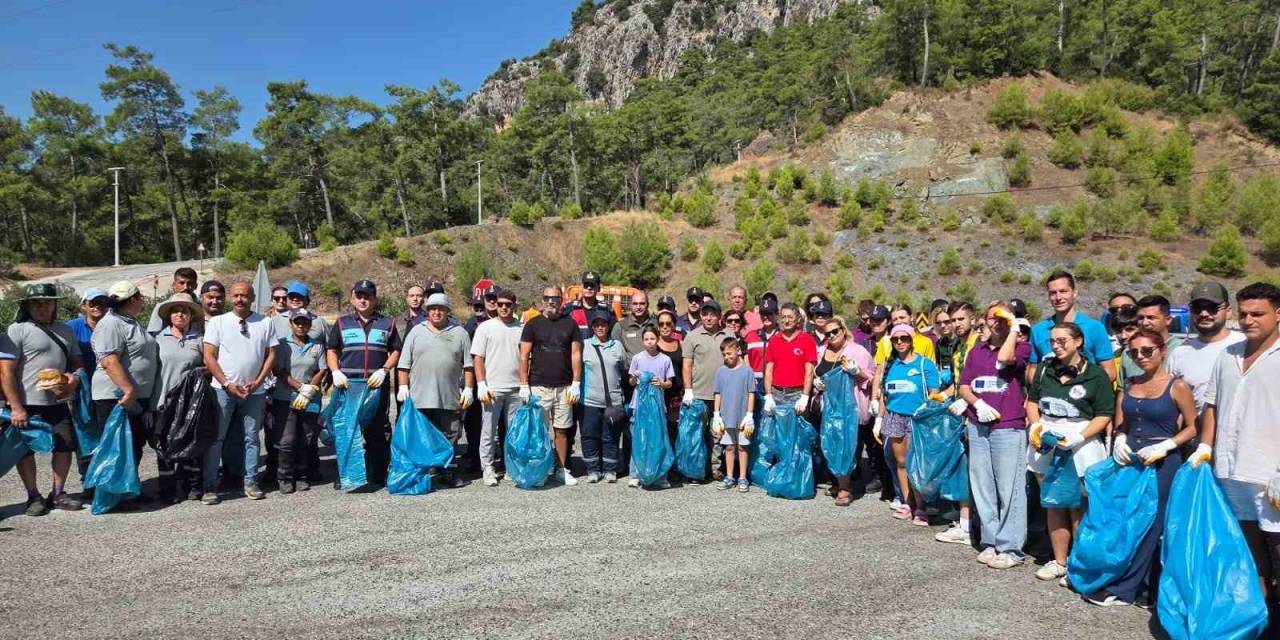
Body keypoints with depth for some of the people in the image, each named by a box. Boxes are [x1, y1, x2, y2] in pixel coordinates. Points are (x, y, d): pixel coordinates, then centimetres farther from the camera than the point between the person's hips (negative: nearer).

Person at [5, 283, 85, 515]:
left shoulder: (65, 330, 13)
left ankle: (58, 494, 21)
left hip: (58, 403, 5)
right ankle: (33, 497, 18)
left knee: (65, 446, 8)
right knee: (26, 451, 5)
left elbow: (77, 363, 20)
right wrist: (16, 407, -15)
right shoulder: (18, 330, -6)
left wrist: (75, 377, -5)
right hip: (27, 405, -5)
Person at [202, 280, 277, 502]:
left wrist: (258, 381, -7)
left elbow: (271, 355, 5)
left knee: (251, 438, 8)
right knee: (215, 438, -1)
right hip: (223, 389, -1)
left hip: (254, 391, 2)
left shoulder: (266, 323, 5)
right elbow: (209, 357, -3)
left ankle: (250, 482, 18)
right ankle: (209, 486, 6)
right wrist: (227, 384, -11)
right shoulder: (217, 322, 1)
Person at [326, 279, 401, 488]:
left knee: (377, 432, 2)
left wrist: (383, 371, -7)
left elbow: (396, 351, 9)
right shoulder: (342, 323, 12)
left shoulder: (387, 324, 11)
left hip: (377, 386, 0)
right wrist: (335, 372, -5)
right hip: (347, 386, 0)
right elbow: (331, 351, 12)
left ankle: (378, 477, 8)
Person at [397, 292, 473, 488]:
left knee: (450, 437, 4)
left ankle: (450, 472, 13)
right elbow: (404, 364, 9)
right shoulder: (416, 332, 10)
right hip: (420, 398, 0)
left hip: (451, 398, 0)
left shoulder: (459, 333, 9)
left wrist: (468, 389, 0)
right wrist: (403, 386, 1)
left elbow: (468, 365, 7)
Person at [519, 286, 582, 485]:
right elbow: (524, 356, 1)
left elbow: (576, 354, 5)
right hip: (538, 386, -1)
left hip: (564, 387, 1)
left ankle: (562, 469, 16)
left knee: (561, 430, 6)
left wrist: (576, 383, -2)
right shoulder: (533, 324, 3)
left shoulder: (570, 324, 7)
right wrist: (524, 385, -5)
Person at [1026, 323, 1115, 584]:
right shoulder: (1045, 369, 8)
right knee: (1054, 504, 12)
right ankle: (1059, 561, 23)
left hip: (1081, 445, -5)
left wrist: (1078, 437, -20)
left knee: (1078, 507, 0)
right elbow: (1032, 401, 16)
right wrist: (1035, 425, -2)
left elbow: (1104, 415, -9)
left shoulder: (1096, 374, -7)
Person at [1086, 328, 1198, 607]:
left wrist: (1164, 446, -16)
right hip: (1129, 461, 5)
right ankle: (1150, 590, 20)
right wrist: (1119, 442, -6)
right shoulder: (1128, 385, 9)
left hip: (1162, 464, -5)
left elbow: (1193, 427, -4)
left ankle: (1122, 589, 5)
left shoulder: (1177, 387, -4)